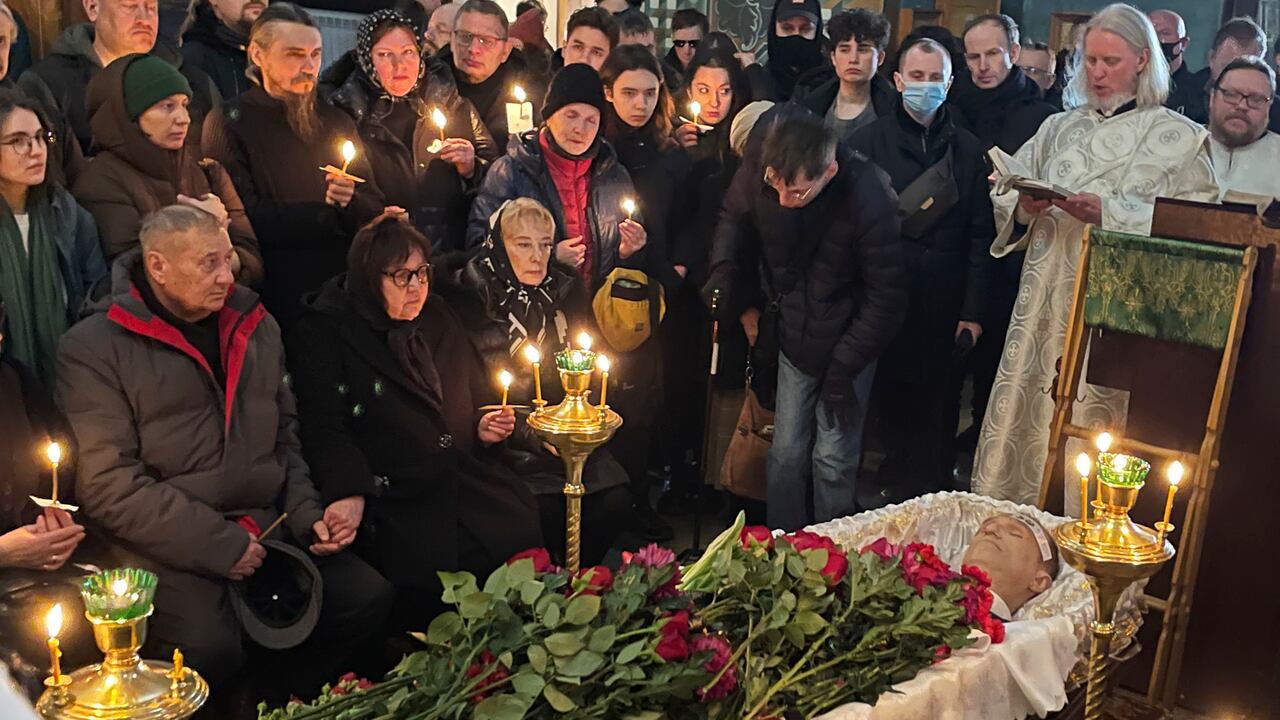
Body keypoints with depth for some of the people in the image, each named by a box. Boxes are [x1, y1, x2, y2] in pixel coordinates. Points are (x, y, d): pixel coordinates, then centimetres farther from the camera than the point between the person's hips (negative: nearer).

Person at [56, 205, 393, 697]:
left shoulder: (256, 328, 13)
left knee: (369, 599, -10)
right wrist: (218, 544, -16)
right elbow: (107, 484, -13)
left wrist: (307, 515, 5)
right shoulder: (94, 348, -5)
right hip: (168, 546, -5)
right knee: (209, 649, -31)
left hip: (267, 527, 6)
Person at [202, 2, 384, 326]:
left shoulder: (335, 120, 12)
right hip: (279, 297, -4)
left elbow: (375, 211, 7)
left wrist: (351, 202, -15)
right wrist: (328, 210, -6)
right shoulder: (229, 122, -3)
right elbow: (246, 220, -14)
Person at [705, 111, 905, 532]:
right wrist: (723, 270, -9)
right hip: (794, 335, 4)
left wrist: (844, 368, -15)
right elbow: (734, 217, 8)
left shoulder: (867, 197, -27)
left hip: (849, 339, -3)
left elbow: (886, 298, -17)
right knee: (786, 452, 8)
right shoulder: (758, 170, -17)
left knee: (833, 459, 0)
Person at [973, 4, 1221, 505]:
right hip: (1045, 301, 4)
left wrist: (1109, 214, -17)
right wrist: (1024, 206, -10)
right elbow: (1004, 192, 12)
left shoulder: (1180, 138, 2)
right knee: (1024, 413, 4)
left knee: (1090, 425, -4)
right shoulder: (1060, 128, 14)